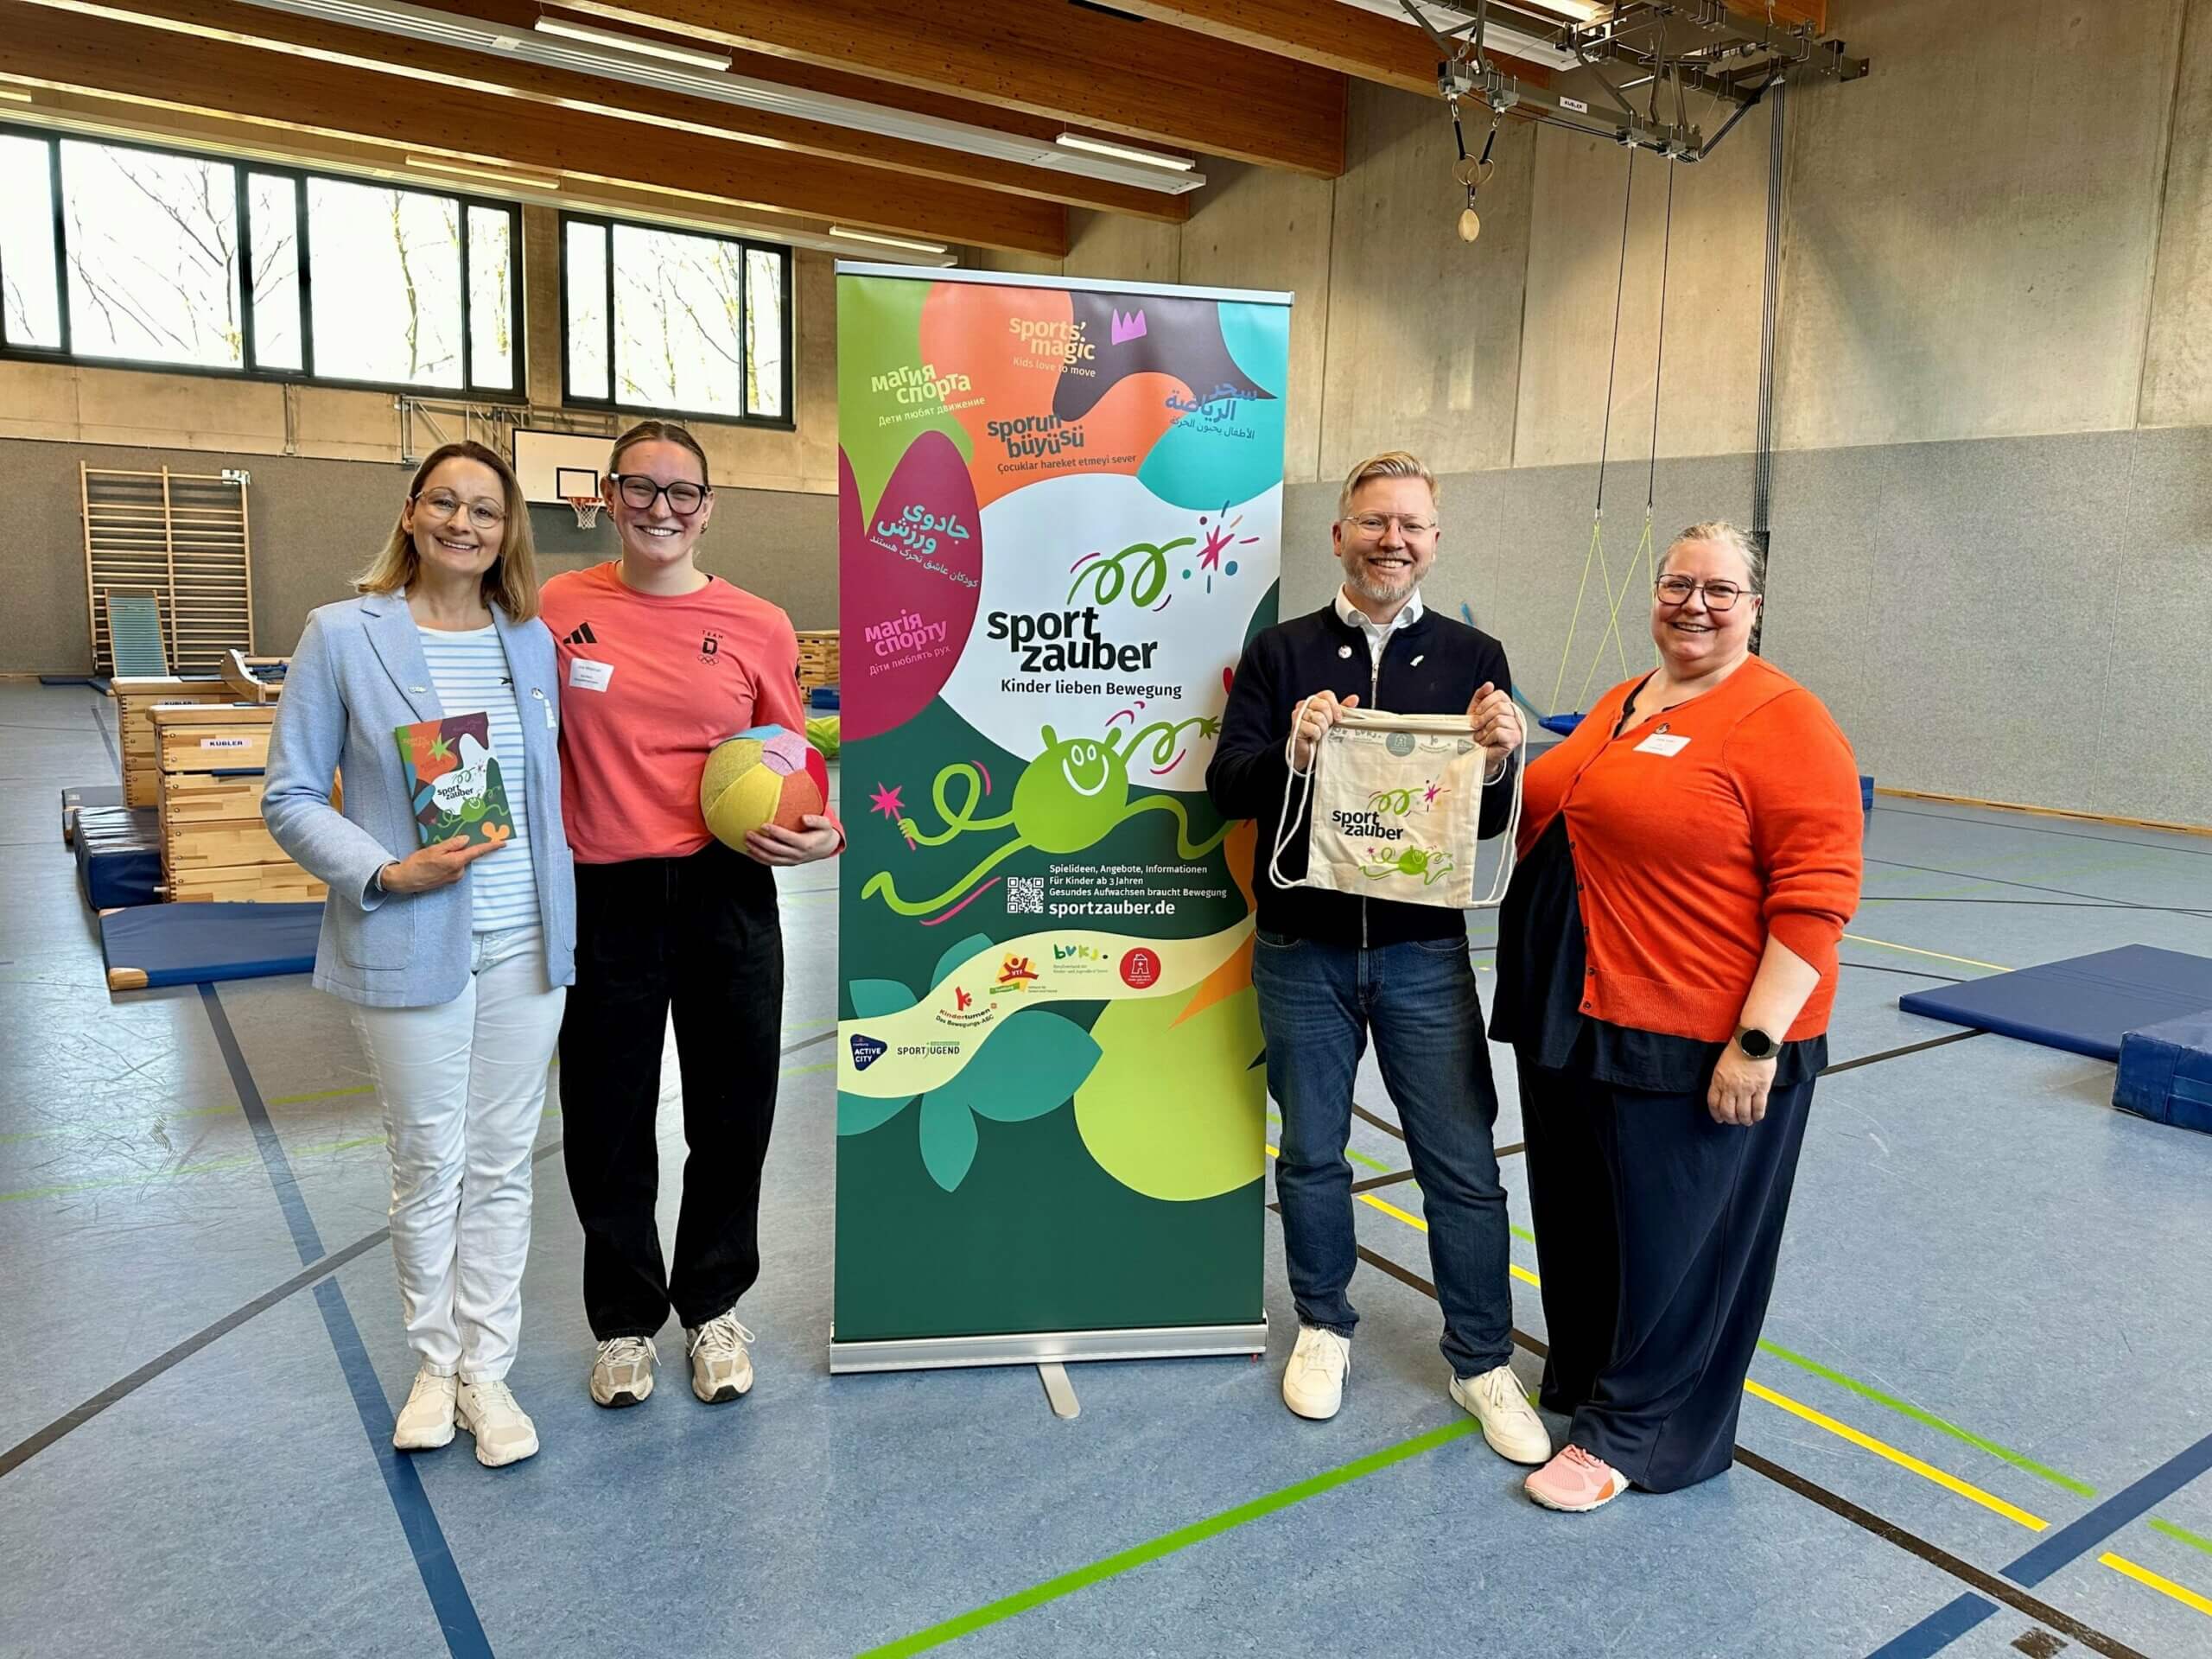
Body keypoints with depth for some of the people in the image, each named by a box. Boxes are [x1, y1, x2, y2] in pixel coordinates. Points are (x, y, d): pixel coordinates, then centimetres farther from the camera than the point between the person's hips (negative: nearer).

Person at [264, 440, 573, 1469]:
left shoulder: (533, 640, 4)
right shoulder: (343, 636, -5)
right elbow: (290, 796, -4)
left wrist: (568, 915, 6)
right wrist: (387, 873, -18)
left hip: (528, 947, 3)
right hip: (411, 949, -3)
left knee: (503, 1163, 11)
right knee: (428, 1165, 10)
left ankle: (486, 1368, 27)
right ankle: (435, 1362, 32)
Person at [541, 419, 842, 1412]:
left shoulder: (759, 628, 0)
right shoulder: (558, 610, -1)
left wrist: (820, 835, -10)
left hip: (726, 894, 1)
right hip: (605, 897, 0)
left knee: (733, 1113, 12)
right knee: (608, 1119, 12)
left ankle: (713, 1308, 37)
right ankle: (624, 1320, 35)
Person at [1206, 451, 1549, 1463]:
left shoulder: (1471, 658, 1)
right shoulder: (1281, 652, 0)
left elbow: (1489, 822, 1)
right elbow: (1226, 788, -6)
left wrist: (1495, 764, -21)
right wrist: (1292, 750, -26)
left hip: (1423, 953, 0)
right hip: (1302, 952, 1)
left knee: (1463, 1167, 5)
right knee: (1311, 1154, 15)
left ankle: (1483, 1363, 25)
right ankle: (1323, 1328, 36)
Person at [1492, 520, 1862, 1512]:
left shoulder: (1784, 723, -13)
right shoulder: (1618, 706, 11)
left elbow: (1816, 898, -18)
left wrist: (1757, 1041, -21)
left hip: (1702, 1043, -7)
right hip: (1575, 1020, 8)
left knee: (1676, 1237, 10)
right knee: (1581, 1214, 20)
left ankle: (1632, 1430, 27)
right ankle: (1583, 1375, 42)